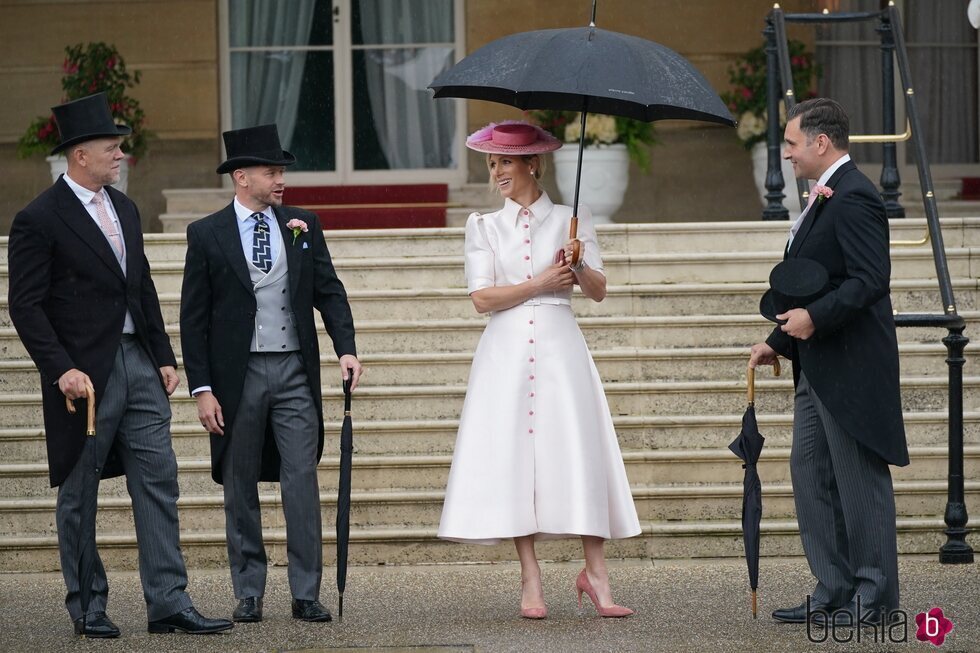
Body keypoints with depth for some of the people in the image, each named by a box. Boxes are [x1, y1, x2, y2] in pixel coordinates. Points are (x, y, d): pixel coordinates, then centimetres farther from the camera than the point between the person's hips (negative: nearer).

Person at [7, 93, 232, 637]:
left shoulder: (124, 209, 13)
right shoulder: (40, 220, -9)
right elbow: (26, 306, -12)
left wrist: (164, 357, 12)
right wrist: (62, 370, -20)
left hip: (138, 365, 7)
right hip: (86, 373, -7)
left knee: (159, 481, 1)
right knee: (79, 494, 4)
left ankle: (169, 603, 2)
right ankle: (88, 607, 13)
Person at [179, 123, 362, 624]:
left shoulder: (303, 226, 8)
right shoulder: (208, 235, 0)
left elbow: (329, 292, 9)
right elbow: (194, 318, 0)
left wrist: (346, 348, -8)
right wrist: (201, 388, -6)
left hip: (295, 372, 2)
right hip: (237, 375, -1)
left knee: (302, 481, -3)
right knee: (240, 488, 5)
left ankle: (306, 594, 0)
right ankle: (248, 594, 13)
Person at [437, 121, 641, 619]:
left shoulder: (570, 220, 10)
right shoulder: (485, 227, 12)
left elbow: (598, 292, 5)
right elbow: (482, 297, 1)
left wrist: (579, 268, -14)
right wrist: (540, 283, -7)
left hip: (559, 347, -1)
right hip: (506, 349, 1)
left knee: (578, 451, -7)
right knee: (513, 455, -4)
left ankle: (595, 573, -2)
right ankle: (531, 582, -1)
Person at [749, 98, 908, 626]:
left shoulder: (853, 198, -15)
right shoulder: (824, 198, 18)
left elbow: (871, 280, -24)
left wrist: (816, 317, -27)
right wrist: (778, 341, 20)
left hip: (850, 366, -11)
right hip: (817, 366, 11)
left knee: (859, 476, -4)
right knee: (811, 471, 11)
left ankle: (874, 595, 2)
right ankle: (833, 590, 15)